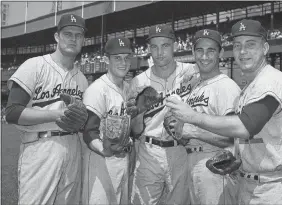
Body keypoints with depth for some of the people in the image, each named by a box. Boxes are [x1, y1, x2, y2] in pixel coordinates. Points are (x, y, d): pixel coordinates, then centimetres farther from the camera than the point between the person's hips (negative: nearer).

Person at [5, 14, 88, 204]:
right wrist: (58, 114, -19)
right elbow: (13, 113, -12)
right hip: (41, 147, -5)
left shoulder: (81, 78, 13)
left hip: (73, 149, 6)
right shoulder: (35, 66, -5)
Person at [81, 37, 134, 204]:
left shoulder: (129, 88, 10)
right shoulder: (97, 89, -14)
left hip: (125, 158, 8)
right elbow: (89, 131, -20)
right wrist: (104, 150, -36)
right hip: (102, 159, -7)